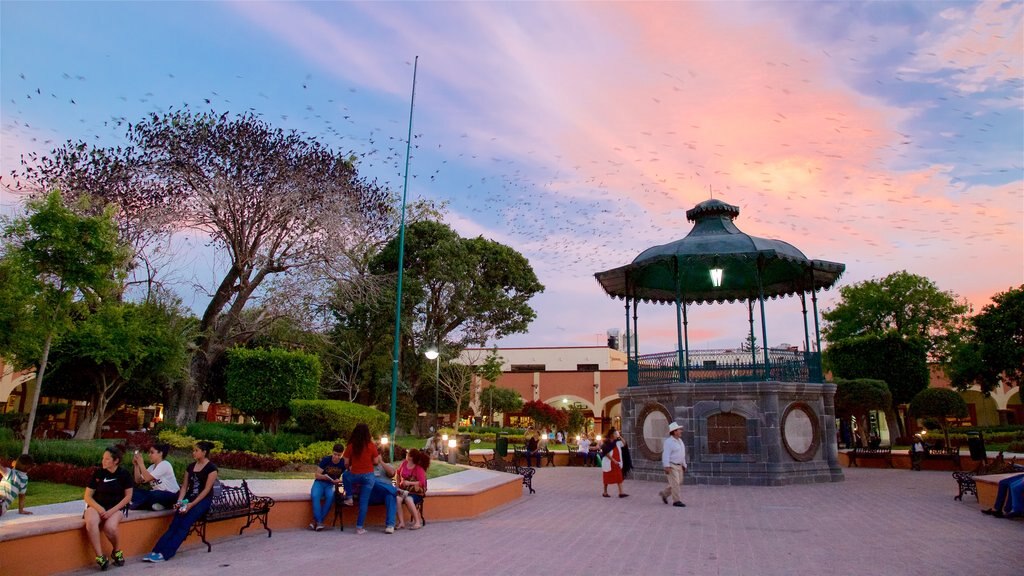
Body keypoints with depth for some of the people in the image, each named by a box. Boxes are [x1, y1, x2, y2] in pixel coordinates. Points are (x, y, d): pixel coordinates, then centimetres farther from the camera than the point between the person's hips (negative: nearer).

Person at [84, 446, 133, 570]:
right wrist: (99, 508, -15)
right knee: (91, 523, -34)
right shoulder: (97, 474, 1)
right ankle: (100, 557, -24)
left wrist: (112, 510, -14)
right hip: (97, 506, 2)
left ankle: (117, 551, 0)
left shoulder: (124, 474, -2)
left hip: (116, 507, -2)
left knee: (110, 527, -32)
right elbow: (87, 496, 3)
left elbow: (128, 496, -2)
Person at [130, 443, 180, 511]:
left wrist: (141, 463, -17)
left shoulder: (165, 465, -13)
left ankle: (134, 506, -8)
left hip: (170, 496, -8)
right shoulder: (152, 467, 14)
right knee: (135, 492, -8)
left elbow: (147, 478, -21)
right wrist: (136, 465, 1)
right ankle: (155, 505, -15)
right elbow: (138, 481, 8)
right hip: (157, 494, 8)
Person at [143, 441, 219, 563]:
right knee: (174, 524, -16)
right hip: (189, 499, 5)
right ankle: (157, 551, -26)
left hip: (203, 500, -5)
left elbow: (207, 489, -12)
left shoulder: (211, 468, -7)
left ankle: (165, 553, -28)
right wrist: (180, 501, -7)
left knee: (184, 524, -23)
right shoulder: (190, 467, 13)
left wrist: (192, 504, -18)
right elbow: (185, 486, 10)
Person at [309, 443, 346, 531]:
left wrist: (339, 480, -22)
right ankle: (319, 522, -32)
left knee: (330, 497, -33)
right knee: (315, 496, -33)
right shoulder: (326, 460, -9)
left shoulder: (344, 463, -7)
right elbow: (316, 475, -5)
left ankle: (315, 520, -25)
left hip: (331, 485, 0)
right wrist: (324, 476, -26)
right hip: (320, 482, 0)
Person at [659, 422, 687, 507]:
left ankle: (664, 493, 23)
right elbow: (665, 455, -20)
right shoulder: (668, 442, -16)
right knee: (675, 483, -7)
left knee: (679, 482, 10)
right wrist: (667, 467, -25)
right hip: (671, 466, -9)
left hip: (678, 466, 9)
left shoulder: (680, 441, 10)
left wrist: (684, 465, 15)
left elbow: (682, 454, 17)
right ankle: (676, 501, 0)